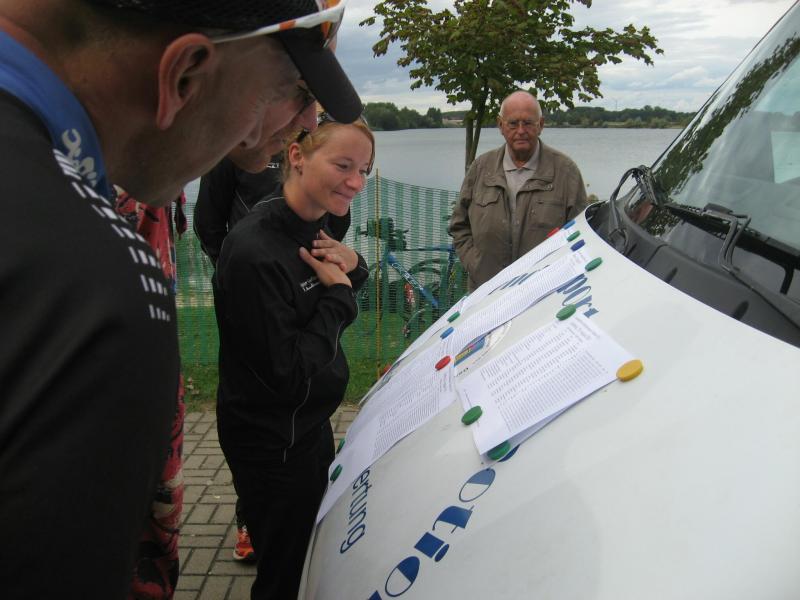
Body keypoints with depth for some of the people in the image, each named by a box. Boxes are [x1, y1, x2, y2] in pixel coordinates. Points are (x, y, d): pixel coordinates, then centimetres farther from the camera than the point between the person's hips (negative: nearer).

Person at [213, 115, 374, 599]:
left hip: (311, 424, 9)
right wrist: (338, 293, -19)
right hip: (272, 444, -8)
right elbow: (289, 373, -27)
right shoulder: (256, 252, -28)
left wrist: (352, 268, -9)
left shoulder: (316, 228, -1)